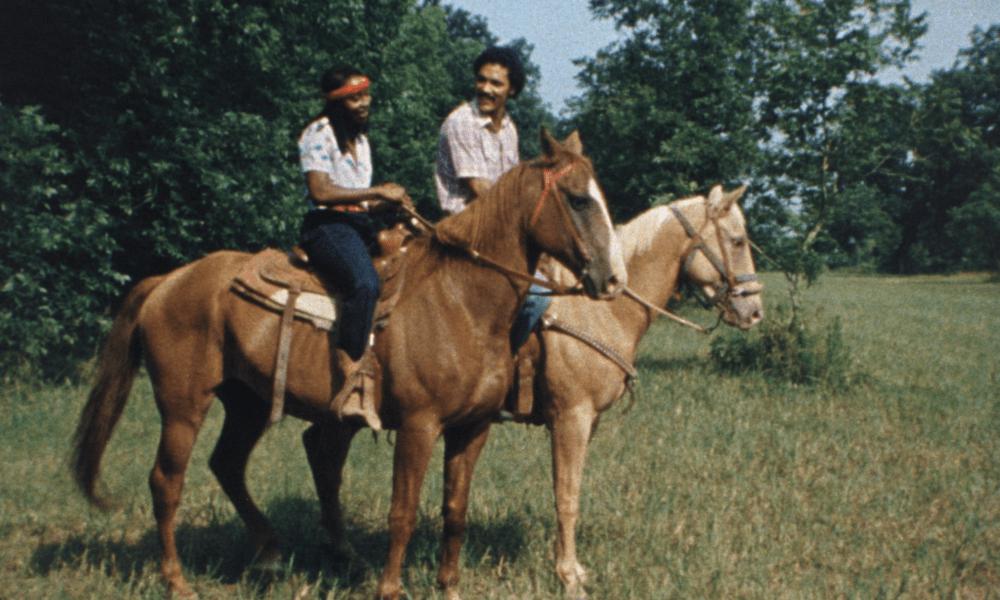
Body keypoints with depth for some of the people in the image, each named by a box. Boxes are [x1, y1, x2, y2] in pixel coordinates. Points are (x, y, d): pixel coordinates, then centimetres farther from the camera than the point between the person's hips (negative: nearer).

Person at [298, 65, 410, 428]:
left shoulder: (360, 139, 22)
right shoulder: (319, 134, -4)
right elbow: (321, 192, -16)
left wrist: (390, 201, 4)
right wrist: (377, 192, -13)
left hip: (359, 227, 9)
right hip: (327, 226, -9)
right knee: (365, 283, -35)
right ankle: (352, 385, -37)